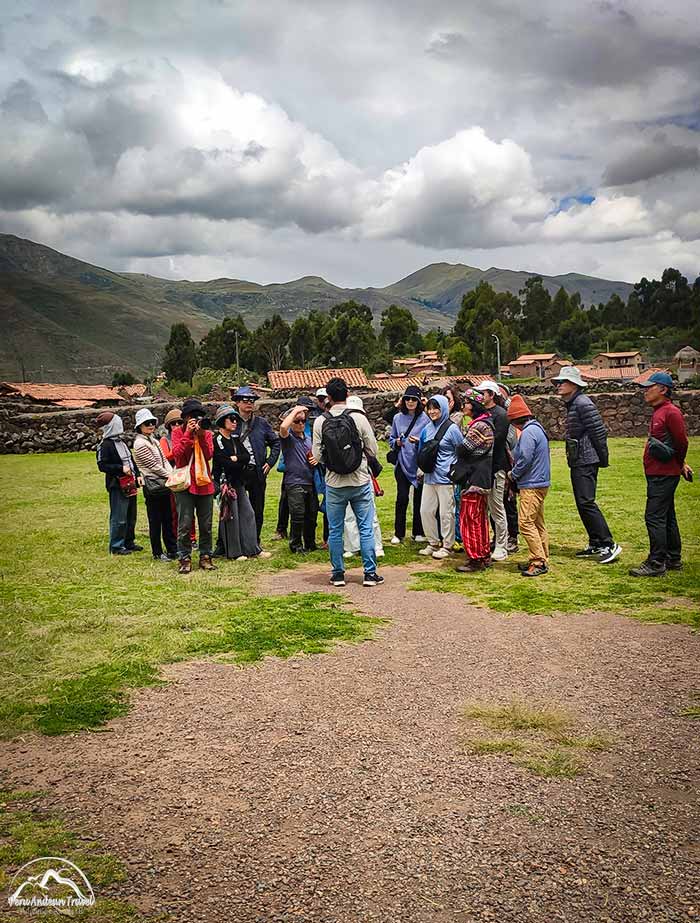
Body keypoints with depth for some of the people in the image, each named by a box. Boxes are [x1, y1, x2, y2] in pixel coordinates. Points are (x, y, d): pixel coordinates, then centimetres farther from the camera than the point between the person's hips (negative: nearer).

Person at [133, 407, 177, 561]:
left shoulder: (154, 440, 16)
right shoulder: (140, 443, -12)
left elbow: (165, 460, 15)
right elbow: (153, 465, -15)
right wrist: (170, 476, -10)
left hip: (164, 484, 8)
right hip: (153, 486, -8)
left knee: (168, 519, 13)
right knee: (155, 521, 0)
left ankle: (172, 549, 21)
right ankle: (157, 553, 10)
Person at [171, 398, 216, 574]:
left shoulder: (207, 433, 10)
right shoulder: (178, 432, 3)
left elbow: (209, 455, -6)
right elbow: (177, 455, -12)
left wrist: (201, 435, -15)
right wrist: (188, 434, -15)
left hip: (204, 483, 3)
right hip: (185, 484, -3)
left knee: (206, 524, 7)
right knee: (185, 524, -4)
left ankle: (205, 556, 17)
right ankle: (185, 558, 4)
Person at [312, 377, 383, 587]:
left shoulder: (320, 422, -7)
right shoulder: (359, 418, -9)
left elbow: (317, 456, -4)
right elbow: (373, 450, -3)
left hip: (334, 484, 1)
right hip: (360, 482, 0)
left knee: (335, 531, 12)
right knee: (366, 529, 8)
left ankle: (338, 574, 18)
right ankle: (370, 573, 11)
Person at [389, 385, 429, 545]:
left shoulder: (425, 418, -4)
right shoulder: (398, 418, 6)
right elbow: (391, 439, 15)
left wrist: (418, 441, -17)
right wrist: (396, 442, -6)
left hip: (419, 464, -1)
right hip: (402, 463, 1)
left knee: (419, 499, 7)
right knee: (402, 498, -1)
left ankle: (418, 533, 19)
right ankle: (399, 533, 10)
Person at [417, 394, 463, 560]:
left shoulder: (452, 428, -7)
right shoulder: (428, 428, 11)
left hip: (445, 478, -7)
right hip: (429, 477, 7)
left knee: (446, 513, -1)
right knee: (425, 510, 8)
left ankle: (447, 546, 11)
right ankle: (433, 543, 22)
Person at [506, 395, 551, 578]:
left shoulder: (528, 432, -16)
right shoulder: (537, 429, 16)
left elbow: (525, 459, -21)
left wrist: (513, 474, -5)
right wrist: (516, 473, 13)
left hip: (531, 485, -11)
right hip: (540, 483, 11)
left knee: (526, 523, -10)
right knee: (538, 523, 13)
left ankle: (539, 561, -8)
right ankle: (542, 559, 18)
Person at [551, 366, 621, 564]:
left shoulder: (583, 404, -15)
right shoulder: (572, 404, 16)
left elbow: (599, 432, -17)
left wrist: (603, 459, -12)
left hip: (586, 461, -10)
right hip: (578, 461, 10)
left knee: (586, 502, -13)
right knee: (582, 503, 12)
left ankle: (609, 545, -9)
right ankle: (595, 544, 20)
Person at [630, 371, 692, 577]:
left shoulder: (671, 412, -15)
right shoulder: (658, 412, 16)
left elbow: (682, 442, -15)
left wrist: (679, 465, 0)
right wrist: (680, 465, 18)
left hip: (664, 475, -10)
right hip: (658, 474, 10)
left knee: (655, 517, -10)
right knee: (667, 517, 16)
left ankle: (656, 563, -6)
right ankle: (673, 560, 25)